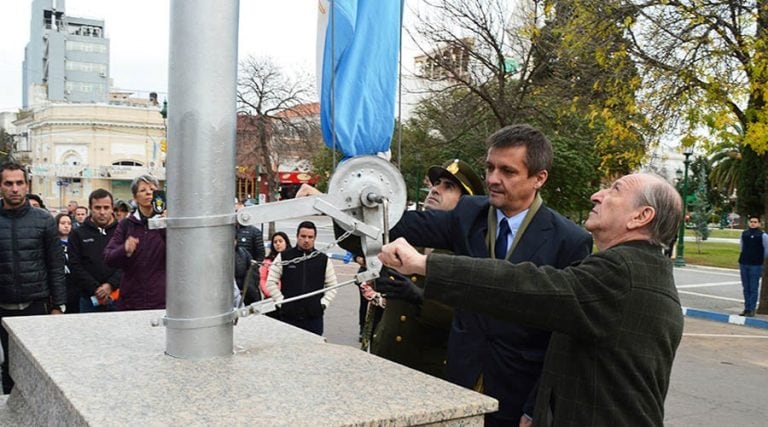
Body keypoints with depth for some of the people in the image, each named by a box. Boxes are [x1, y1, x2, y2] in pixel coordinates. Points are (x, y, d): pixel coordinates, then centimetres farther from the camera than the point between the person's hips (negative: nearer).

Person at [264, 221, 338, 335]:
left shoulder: (324, 260, 8)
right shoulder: (283, 257, 4)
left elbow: (332, 286, 14)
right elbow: (270, 282, 6)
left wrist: (323, 303, 2)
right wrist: (281, 301, -2)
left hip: (314, 317, 1)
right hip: (288, 316, -1)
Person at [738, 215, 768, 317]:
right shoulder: (744, 234, 8)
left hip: (755, 265, -5)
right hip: (744, 264, 5)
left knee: (753, 288, -2)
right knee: (746, 288, 10)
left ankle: (752, 309, 2)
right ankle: (747, 308, 17)